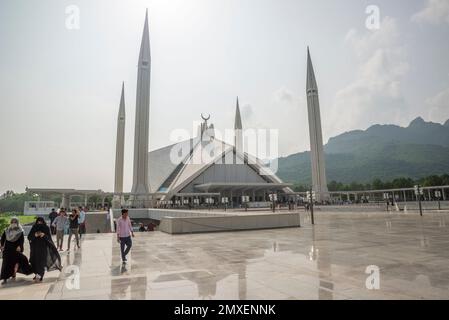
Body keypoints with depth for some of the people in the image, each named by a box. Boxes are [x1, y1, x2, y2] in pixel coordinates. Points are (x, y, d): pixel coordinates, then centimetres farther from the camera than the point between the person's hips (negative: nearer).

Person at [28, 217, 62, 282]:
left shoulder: (46, 228, 0)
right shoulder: (34, 228, 5)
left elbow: (49, 237, -4)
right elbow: (29, 236, -2)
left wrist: (44, 235, -23)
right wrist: (34, 235, -21)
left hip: (43, 247, -2)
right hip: (35, 247, 2)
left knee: (42, 261, -10)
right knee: (35, 261, 5)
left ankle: (39, 276, -15)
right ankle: (38, 275, 20)